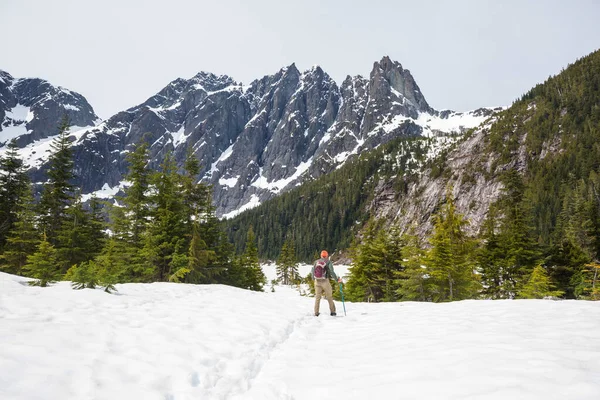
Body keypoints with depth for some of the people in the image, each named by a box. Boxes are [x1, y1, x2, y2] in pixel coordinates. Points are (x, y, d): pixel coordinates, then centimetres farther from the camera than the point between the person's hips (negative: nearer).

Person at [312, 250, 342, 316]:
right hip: (325, 281, -3)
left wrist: (314, 278, 26)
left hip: (317, 281, 3)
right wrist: (337, 279, -2)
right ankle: (332, 312, 14)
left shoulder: (316, 262, 6)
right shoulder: (328, 262, -5)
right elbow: (332, 272, -12)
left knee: (317, 297, 11)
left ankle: (316, 313, 9)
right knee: (329, 297, 10)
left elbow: (312, 271, 10)